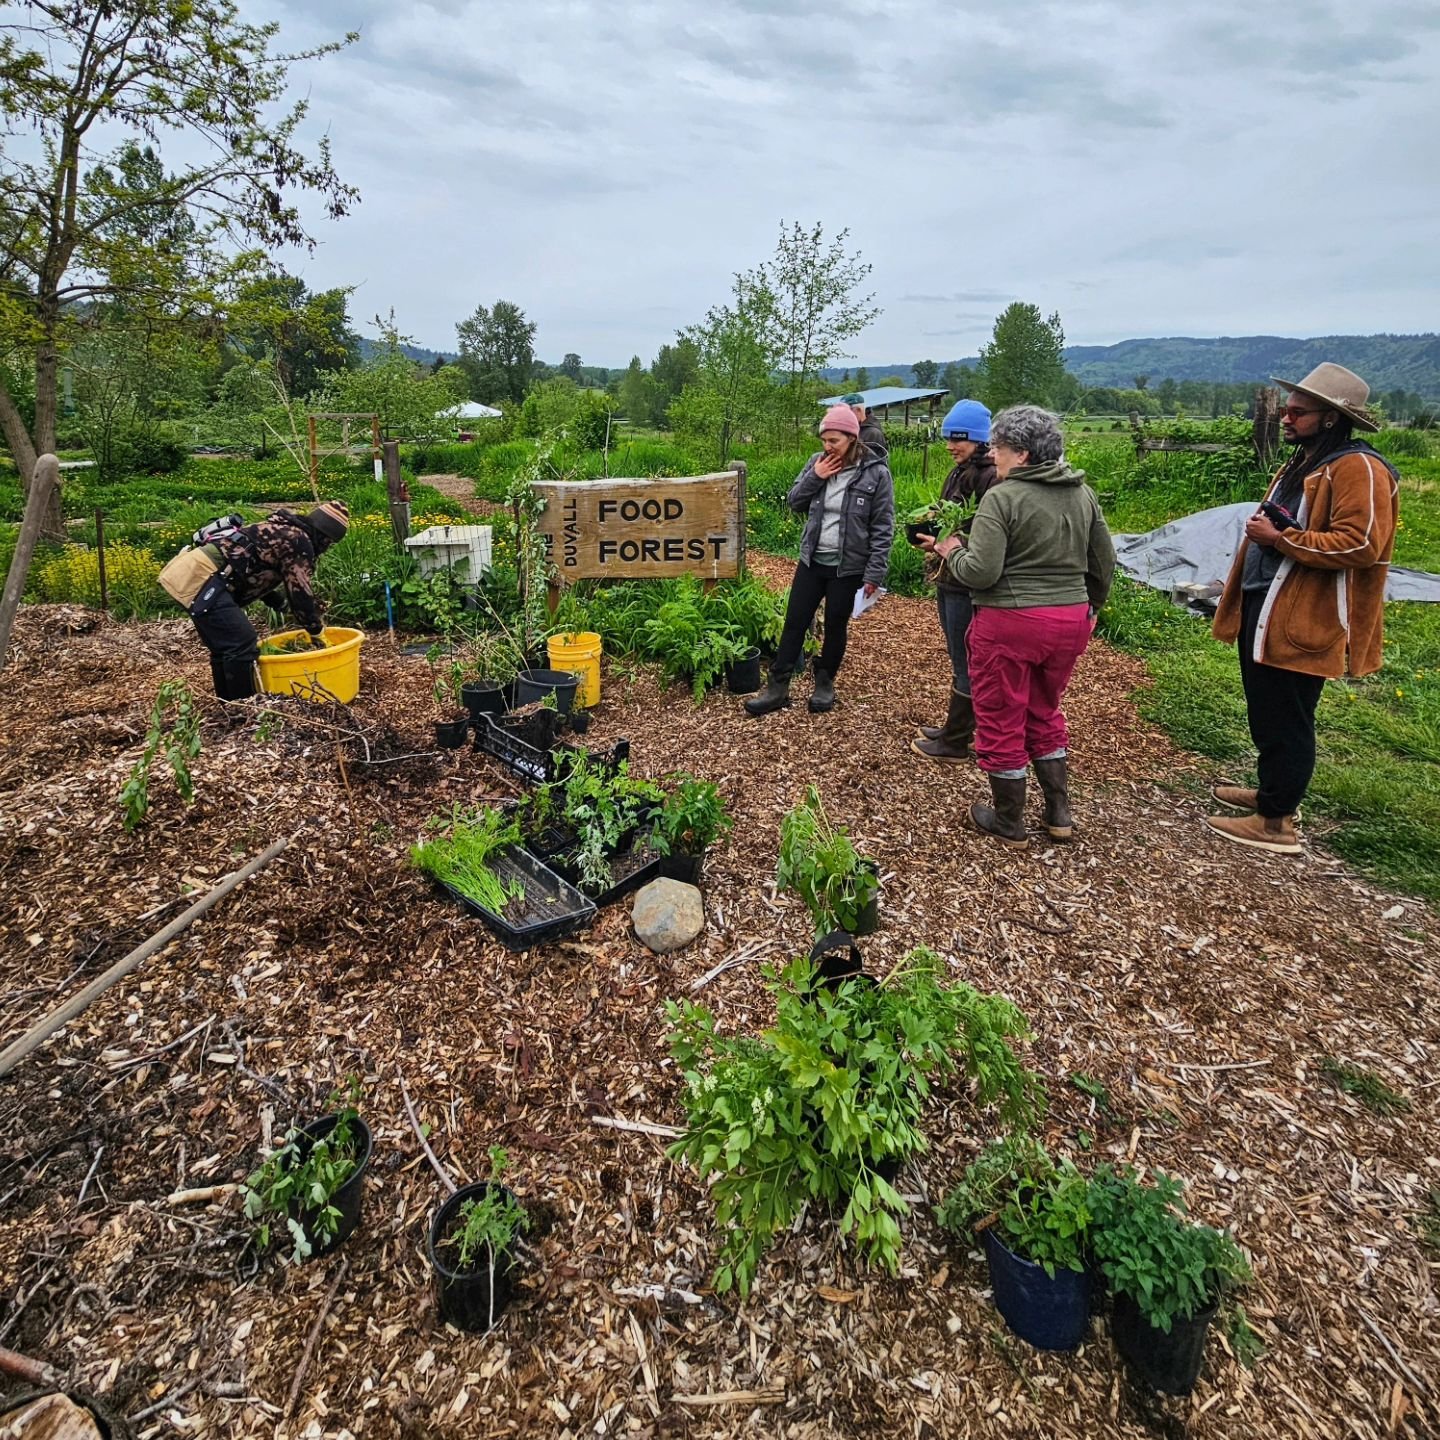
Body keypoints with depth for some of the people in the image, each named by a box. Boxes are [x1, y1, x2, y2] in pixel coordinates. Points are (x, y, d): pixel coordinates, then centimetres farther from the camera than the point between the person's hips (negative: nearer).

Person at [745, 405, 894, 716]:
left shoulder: (876, 473, -11)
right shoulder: (817, 462, 2)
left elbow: (883, 527, -10)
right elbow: (793, 503, 7)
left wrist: (874, 572, -14)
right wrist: (814, 478, -10)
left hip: (847, 566, -4)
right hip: (812, 560, 4)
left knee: (835, 627, 10)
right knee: (794, 622, 5)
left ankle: (825, 684, 30)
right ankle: (778, 688, 14)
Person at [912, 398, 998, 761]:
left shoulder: (991, 478, -17)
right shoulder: (958, 473, 12)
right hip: (948, 578, 10)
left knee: (965, 663, 1)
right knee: (961, 658, 18)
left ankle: (955, 742, 12)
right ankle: (960, 726, 31)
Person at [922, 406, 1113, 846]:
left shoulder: (1002, 497, -14)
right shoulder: (1083, 493, 8)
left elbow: (980, 572, -21)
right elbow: (1104, 563, 14)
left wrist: (951, 552, -2)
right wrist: (1090, 607, 28)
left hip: (1010, 624, -7)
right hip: (1070, 622, 7)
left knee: (1002, 723, 8)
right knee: (1045, 714, 23)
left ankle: (1009, 822, 21)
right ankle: (1059, 813, 28)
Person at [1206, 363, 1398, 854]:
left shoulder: (1358, 469, -15)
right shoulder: (1301, 465, 17)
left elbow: (1360, 545, -24)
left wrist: (1280, 538, -20)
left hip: (1300, 623, -10)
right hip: (1263, 612, 10)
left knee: (1285, 722, -2)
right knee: (1265, 713, 19)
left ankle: (1276, 823, 9)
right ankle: (1271, 791, 35)